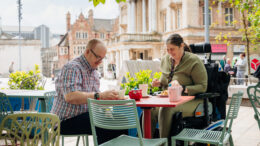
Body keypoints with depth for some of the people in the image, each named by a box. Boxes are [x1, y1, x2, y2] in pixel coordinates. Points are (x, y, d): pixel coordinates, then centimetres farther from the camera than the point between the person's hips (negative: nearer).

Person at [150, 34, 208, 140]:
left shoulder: (194, 61, -8)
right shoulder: (165, 60, 12)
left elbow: (202, 87, -11)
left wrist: (183, 89, -23)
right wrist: (159, 83, 6)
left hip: (190, 101, -6)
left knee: (166, 110, -35)